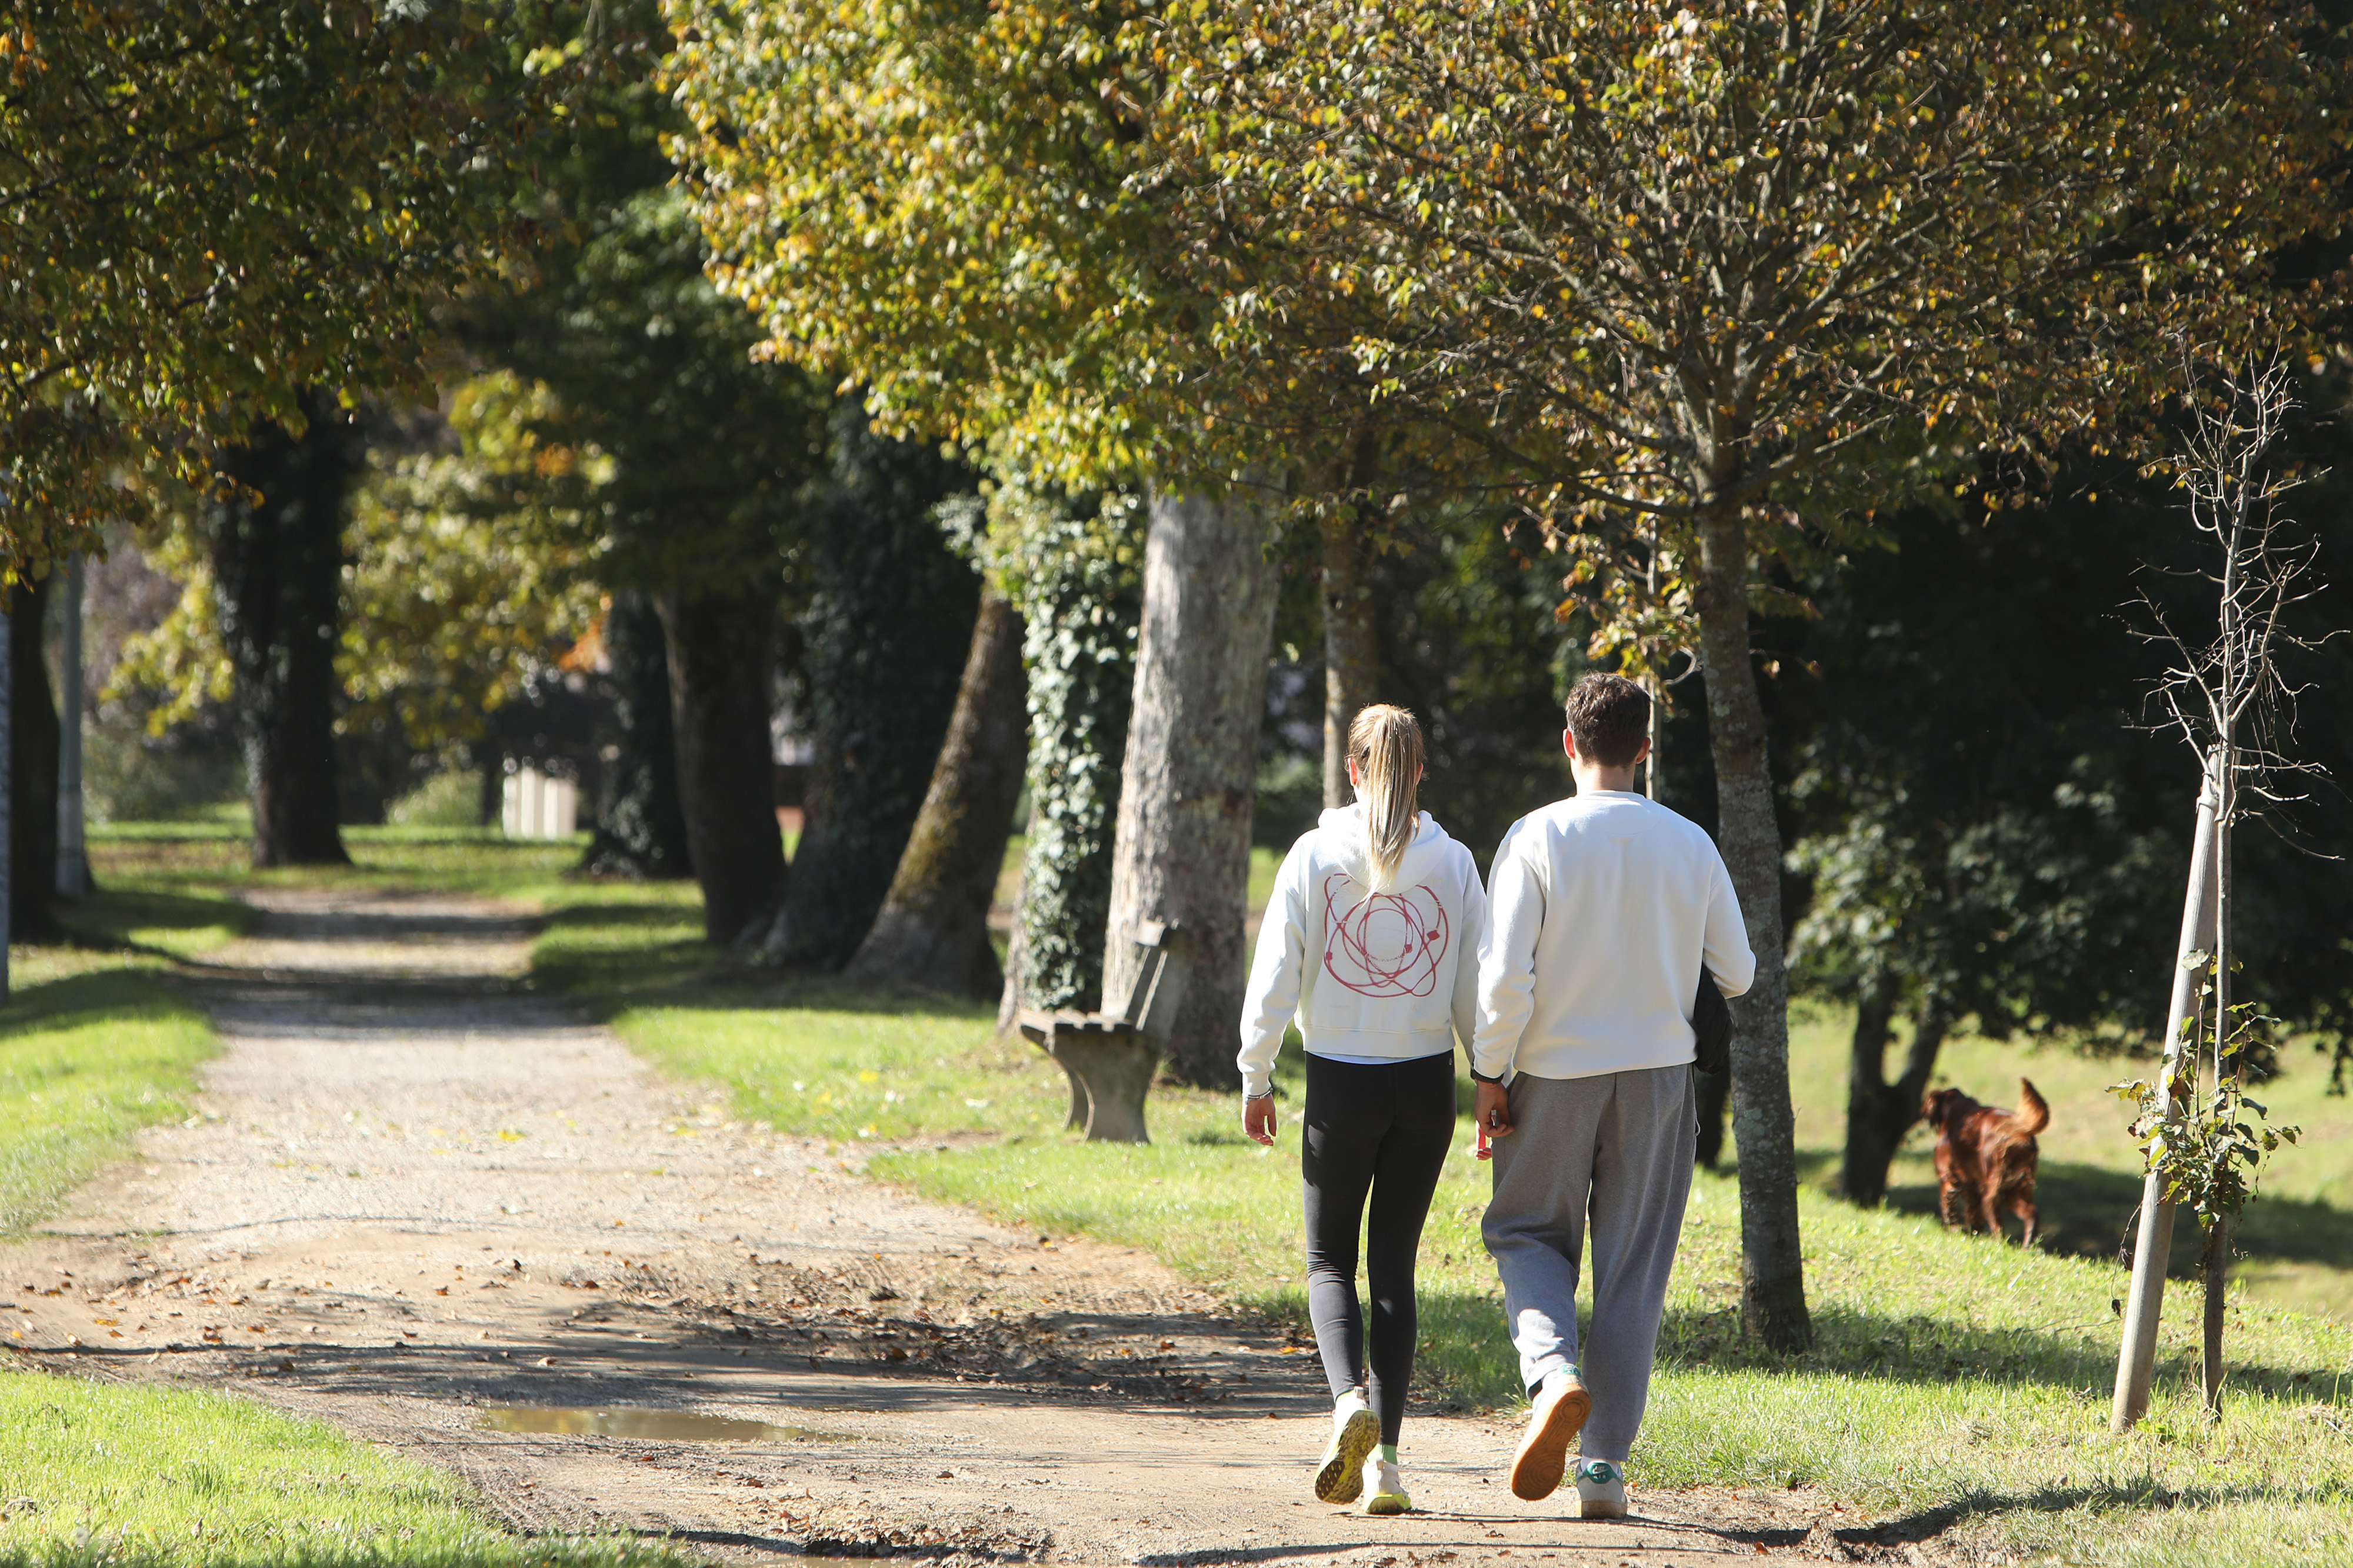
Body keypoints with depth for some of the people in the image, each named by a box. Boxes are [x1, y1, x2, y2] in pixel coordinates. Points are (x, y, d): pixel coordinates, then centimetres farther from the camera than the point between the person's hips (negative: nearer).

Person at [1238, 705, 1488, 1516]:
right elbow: (1475, 990, -1)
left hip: (1341, 1083, -2)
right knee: (1395, 1265, 11)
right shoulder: (1452, 864, -2)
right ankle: (1383, 1453, 5)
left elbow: (1275, 977, -5)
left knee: (1330, 1260, 12)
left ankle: (1350, 1397, -16)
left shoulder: (1314, 855, -6)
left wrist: (1255, 1077, 4)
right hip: (1426, 1080, 2)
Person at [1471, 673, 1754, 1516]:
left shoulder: (1536, 839, -10)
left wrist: (1489, 1074, -3)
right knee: (1633, 1269, 8)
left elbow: (1506, 977, -14)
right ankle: (1604, 1463, 7)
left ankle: (1553, 1369, -13)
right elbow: (1736, 973, 6)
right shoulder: (1690, 847, -1)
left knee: (1529, 1233, 15)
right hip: (1657, 1069, 2)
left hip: (1554, 1072, -2)